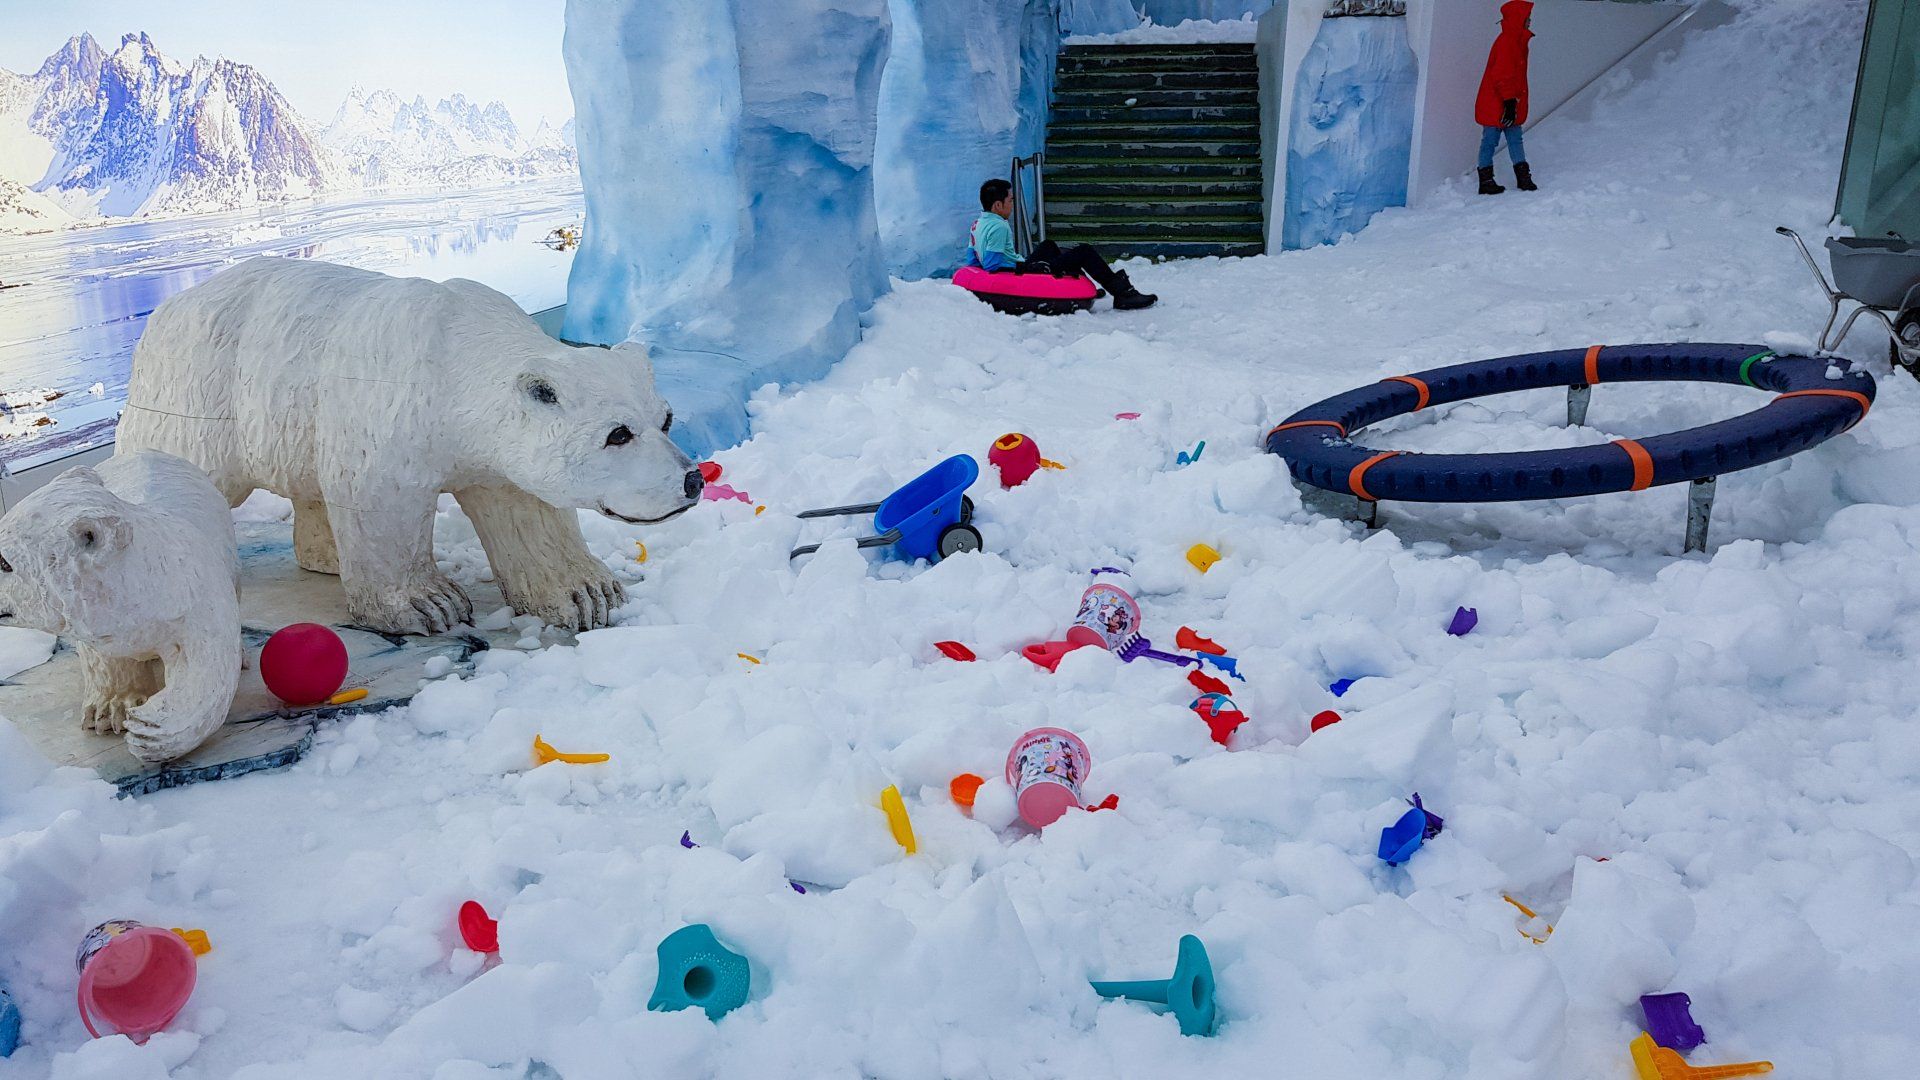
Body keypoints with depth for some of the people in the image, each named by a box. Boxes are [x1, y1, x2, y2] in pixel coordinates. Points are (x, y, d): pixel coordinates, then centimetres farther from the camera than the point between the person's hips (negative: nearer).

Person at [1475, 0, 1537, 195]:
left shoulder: (1517, 41, 14)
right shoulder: (1506, 42, -18)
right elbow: (1502, 75, -22)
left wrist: (1513, 102, 21)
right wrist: (1509, 101, -22)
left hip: (1510, 105, 10)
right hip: (1495, 105, -10)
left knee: (1515, 139, 10)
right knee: (1490, 141, -1)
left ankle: (1523, 176, 15)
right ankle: (1486, 181, 6)